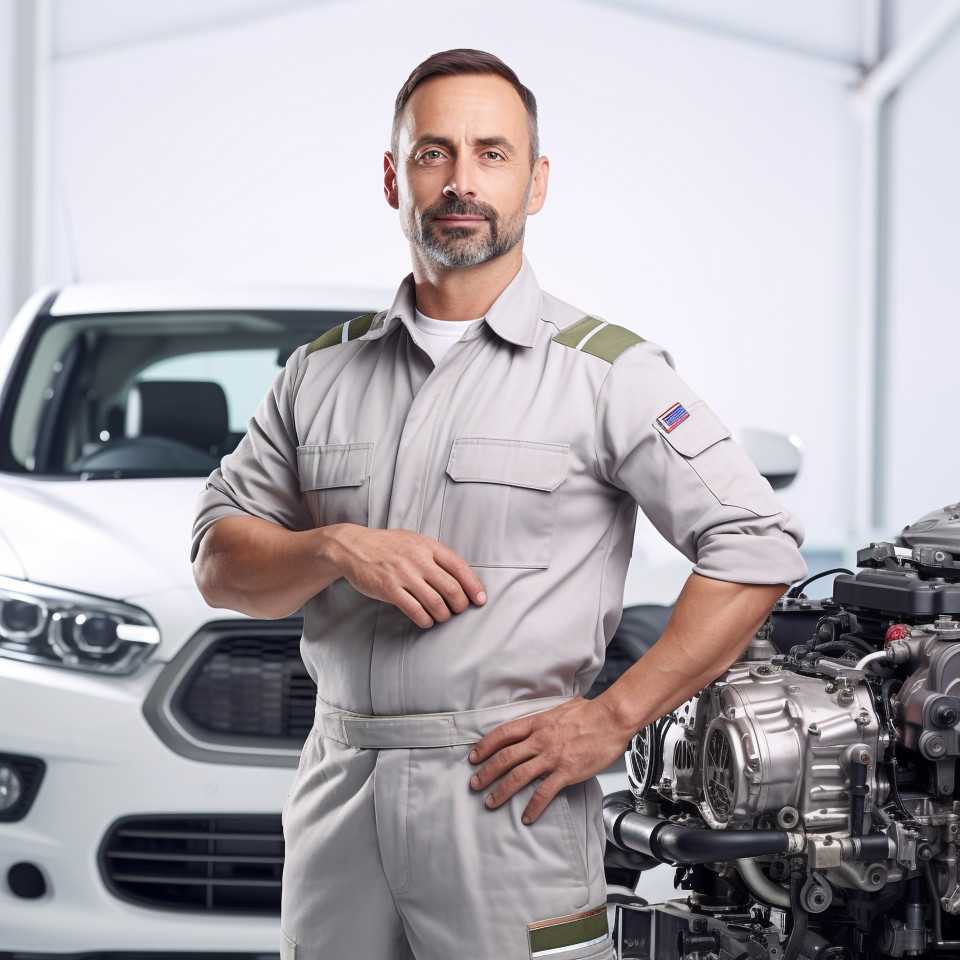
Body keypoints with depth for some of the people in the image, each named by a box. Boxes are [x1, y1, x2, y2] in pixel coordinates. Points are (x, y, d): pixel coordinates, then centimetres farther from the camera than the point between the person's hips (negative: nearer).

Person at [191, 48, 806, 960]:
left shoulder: (604, 371, 0)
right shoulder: (322, 373, 13)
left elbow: (757, 550, -6)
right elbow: (219, 561, 11)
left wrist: (612, 717, -11)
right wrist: (337, 550, -10)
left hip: (507, 800, -4)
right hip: (338, 792, 4)